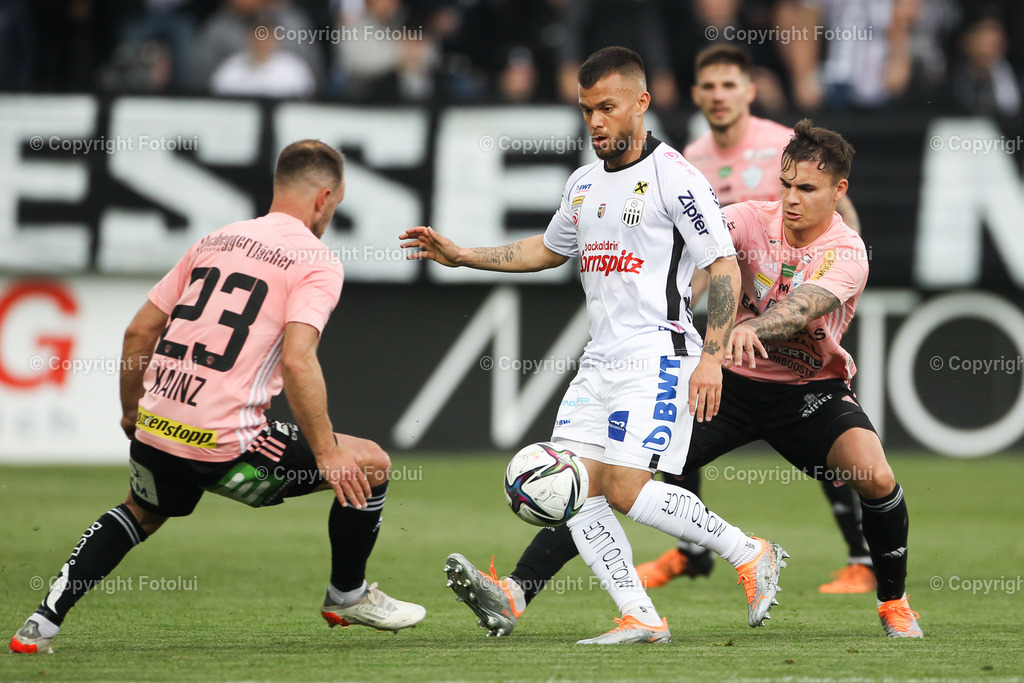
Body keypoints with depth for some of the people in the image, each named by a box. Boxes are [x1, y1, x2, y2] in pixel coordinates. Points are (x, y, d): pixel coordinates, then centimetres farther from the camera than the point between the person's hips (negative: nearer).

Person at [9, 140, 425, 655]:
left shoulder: (214, 241, 16)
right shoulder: (315, 261, -3)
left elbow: (139, 331, 18)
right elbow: (297, 360, -19)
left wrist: (132, 413, 31)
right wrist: (326, 453, -15)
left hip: (154, 432, 7)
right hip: (225, 447, -6)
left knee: (141, 513, 37)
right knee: (370, 466, 10)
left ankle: (43, 622, 25)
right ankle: (347, 596, 25)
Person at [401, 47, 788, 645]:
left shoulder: (673, 177, -9)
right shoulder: (584, 184, 16)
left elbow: (725, 267, -10)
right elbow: (548, 250, 34)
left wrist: (712, 359, -18)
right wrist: (459, 255, 26)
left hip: (659, 354, -8)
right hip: (601, 359, 8)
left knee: (625, 488, -17)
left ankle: (750, 555, -1)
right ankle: (640, 618, -4)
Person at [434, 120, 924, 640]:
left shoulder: (847, 254, -17)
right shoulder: (754, 220, -8)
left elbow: (803, 306, -37)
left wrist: (749, 329, -57)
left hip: (810, 391, -1)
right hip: (730, 383, 2)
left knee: (875, 477, -26)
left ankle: (893, 603, 2)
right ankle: (514, 596, -18)